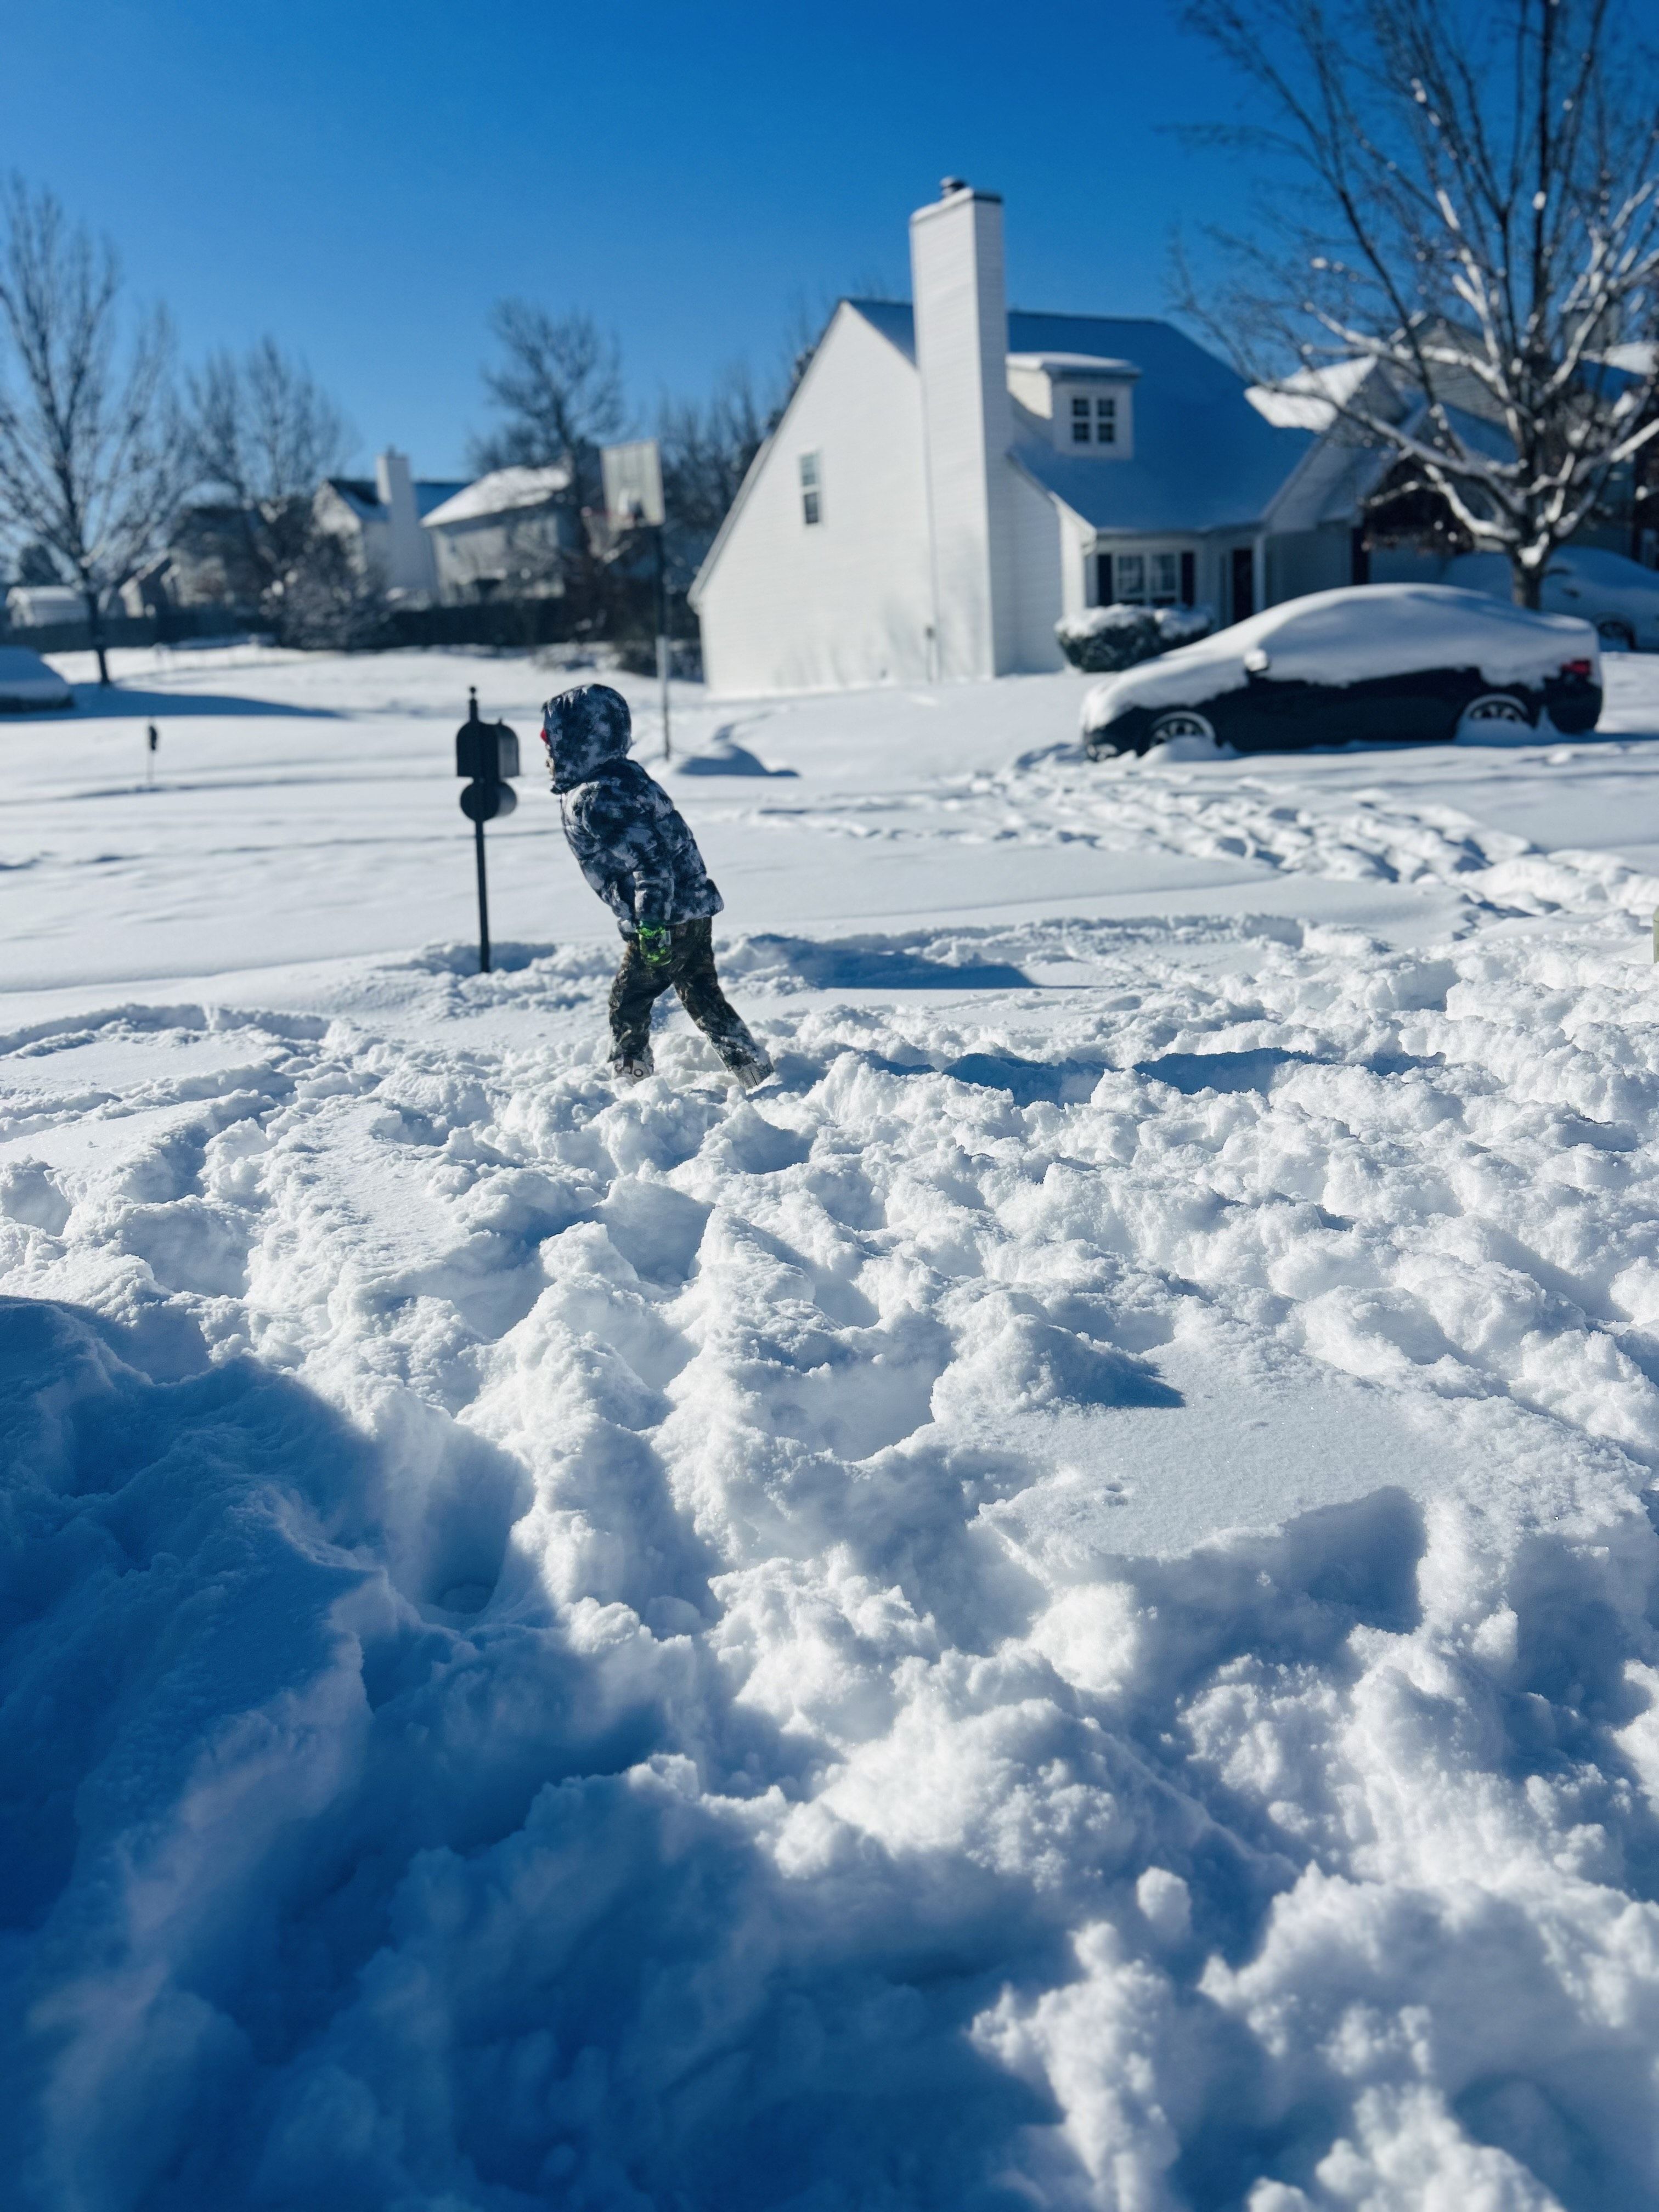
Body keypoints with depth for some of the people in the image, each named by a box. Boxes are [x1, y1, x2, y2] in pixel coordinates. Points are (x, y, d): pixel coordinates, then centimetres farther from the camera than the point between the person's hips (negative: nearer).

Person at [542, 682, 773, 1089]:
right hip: (697, 910, 9)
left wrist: (652, 924, -25)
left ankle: (631, 1080, 16)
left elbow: (649, 860, -25)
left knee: (628, 1003, 7)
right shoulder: (625, 774, 12)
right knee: (704, 998, 18)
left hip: (664, 921, -9)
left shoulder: (594, 799, -18)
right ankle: (756, 1071, 21)